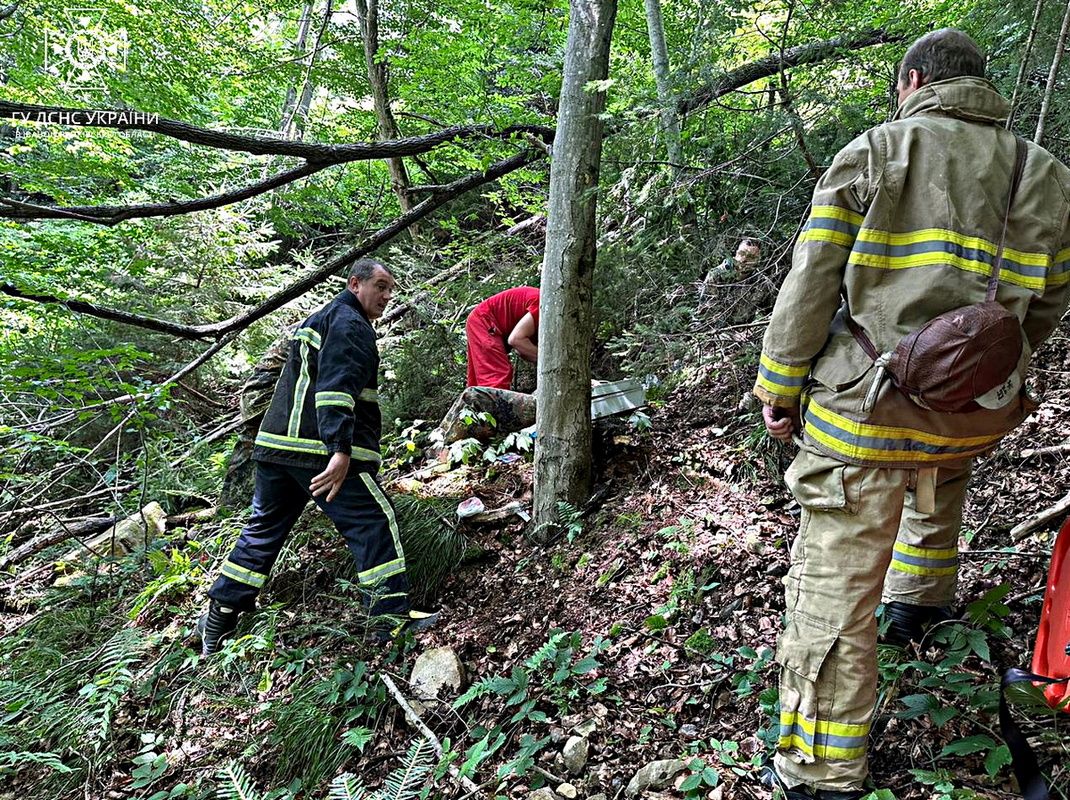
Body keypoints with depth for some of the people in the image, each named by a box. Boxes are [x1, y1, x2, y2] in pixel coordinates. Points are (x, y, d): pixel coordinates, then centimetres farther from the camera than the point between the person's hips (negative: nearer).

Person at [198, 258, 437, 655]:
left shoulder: (316, 321, 26)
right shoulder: (349, 323, -7)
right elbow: (337, 388, -21)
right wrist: (341, 450, -30)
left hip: (277, 445, 10)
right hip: (322, 449, -10)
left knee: (263, 529, 15)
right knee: (375, 521, -5)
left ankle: (218, 618, 18)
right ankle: (393, 614, -5)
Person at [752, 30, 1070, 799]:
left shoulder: (872, 152, -2)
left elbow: (811, 283, -6)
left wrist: (779, 386, 1)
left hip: (861, 411, -4)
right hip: (976, 415, 5)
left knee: (835, 585, 1)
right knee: (944, 479, 40)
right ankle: (922, 595, 54)